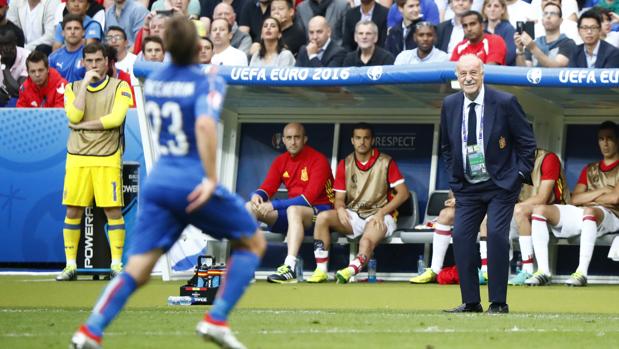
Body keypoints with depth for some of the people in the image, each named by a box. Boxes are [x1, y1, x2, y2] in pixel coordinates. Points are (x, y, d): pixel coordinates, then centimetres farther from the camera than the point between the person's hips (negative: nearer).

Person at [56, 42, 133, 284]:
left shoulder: (120, 87, 3)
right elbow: (74, 116, -8)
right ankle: (71, 266, 7)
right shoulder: (73, 88, 11)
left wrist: (84, 125, -8)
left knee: (113, 210, -6)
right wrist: (86, 83, -8)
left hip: (107, 157, -2)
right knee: (73, 211, 1)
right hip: (77, 157, 2)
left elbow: (116, 118, -12)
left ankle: (116, 264, -1)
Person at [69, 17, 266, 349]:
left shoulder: (152, 81, 10)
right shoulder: (207, 83, -8)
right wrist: (212, 178, -23)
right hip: (194, 184, -5)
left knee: (136, 270, 2)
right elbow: (205, 124, -26)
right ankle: (216, 321, 3)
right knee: (253, 242, 15)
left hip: (158, 181, 5)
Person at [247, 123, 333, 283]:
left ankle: (290, 268, -52)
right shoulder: (281, 161, 10)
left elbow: (309, 197, -21)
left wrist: (274, 205, -26)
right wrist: (257, 196, -20)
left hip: (319, 211, -7)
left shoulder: (318, 160, -11)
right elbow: (267, 187, 7)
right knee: (250, 207, -8)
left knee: (293, 210, -40)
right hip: (291, 212, 7)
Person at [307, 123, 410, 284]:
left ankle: (350, 271, -63)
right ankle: (321, 270, -28)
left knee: (367, 241, -36)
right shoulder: (345, 165, 9)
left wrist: (382, 212, -15)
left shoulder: (386, 162, 0)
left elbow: (403, 193, -2)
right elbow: (339, 198, 8)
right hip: (352, 215, 4)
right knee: (323, 217, -23)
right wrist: (340, 209, -18)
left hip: (377, 217, -4)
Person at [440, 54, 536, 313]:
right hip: (467, 187, 4)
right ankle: (471, 301, 3)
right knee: (461, 236, -6)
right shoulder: (450, 105, 3)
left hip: (501, 185, -4)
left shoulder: (504, 102, -10)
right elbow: (446, 145, 17)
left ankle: (498, 302, -9)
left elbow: (527, 142, -2)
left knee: (496, 234, -17)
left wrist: (521, 174, -7)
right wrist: (454, 176, 9)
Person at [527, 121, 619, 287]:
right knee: (540, 209, -15)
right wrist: (601, 191, 0)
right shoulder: (589, 170, 25)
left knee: (589, 211, -43)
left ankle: (582, 272, -47)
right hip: (579, 215, 6)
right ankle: (543, 271, -28)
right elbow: (575, 199, 11)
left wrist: (588, 198, 5)